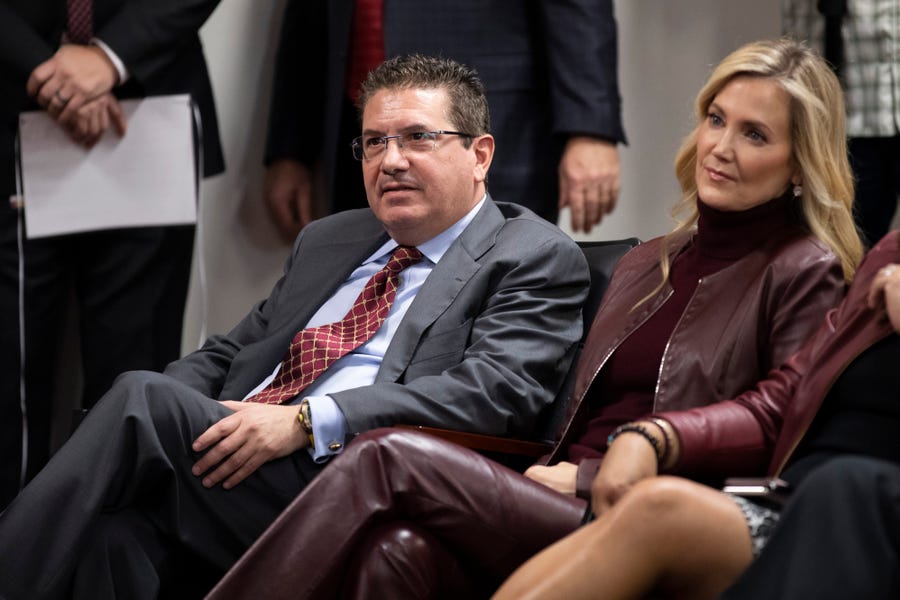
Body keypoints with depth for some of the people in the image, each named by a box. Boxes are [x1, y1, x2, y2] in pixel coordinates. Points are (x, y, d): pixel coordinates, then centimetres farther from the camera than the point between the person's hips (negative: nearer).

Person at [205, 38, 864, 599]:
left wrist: (655, 439, -24)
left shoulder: (806, 274, 7)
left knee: (389, 457, -22)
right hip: (566, 504, 6)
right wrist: (564, 474, 1)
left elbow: (787, 410, -10)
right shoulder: (646, 265, 28)